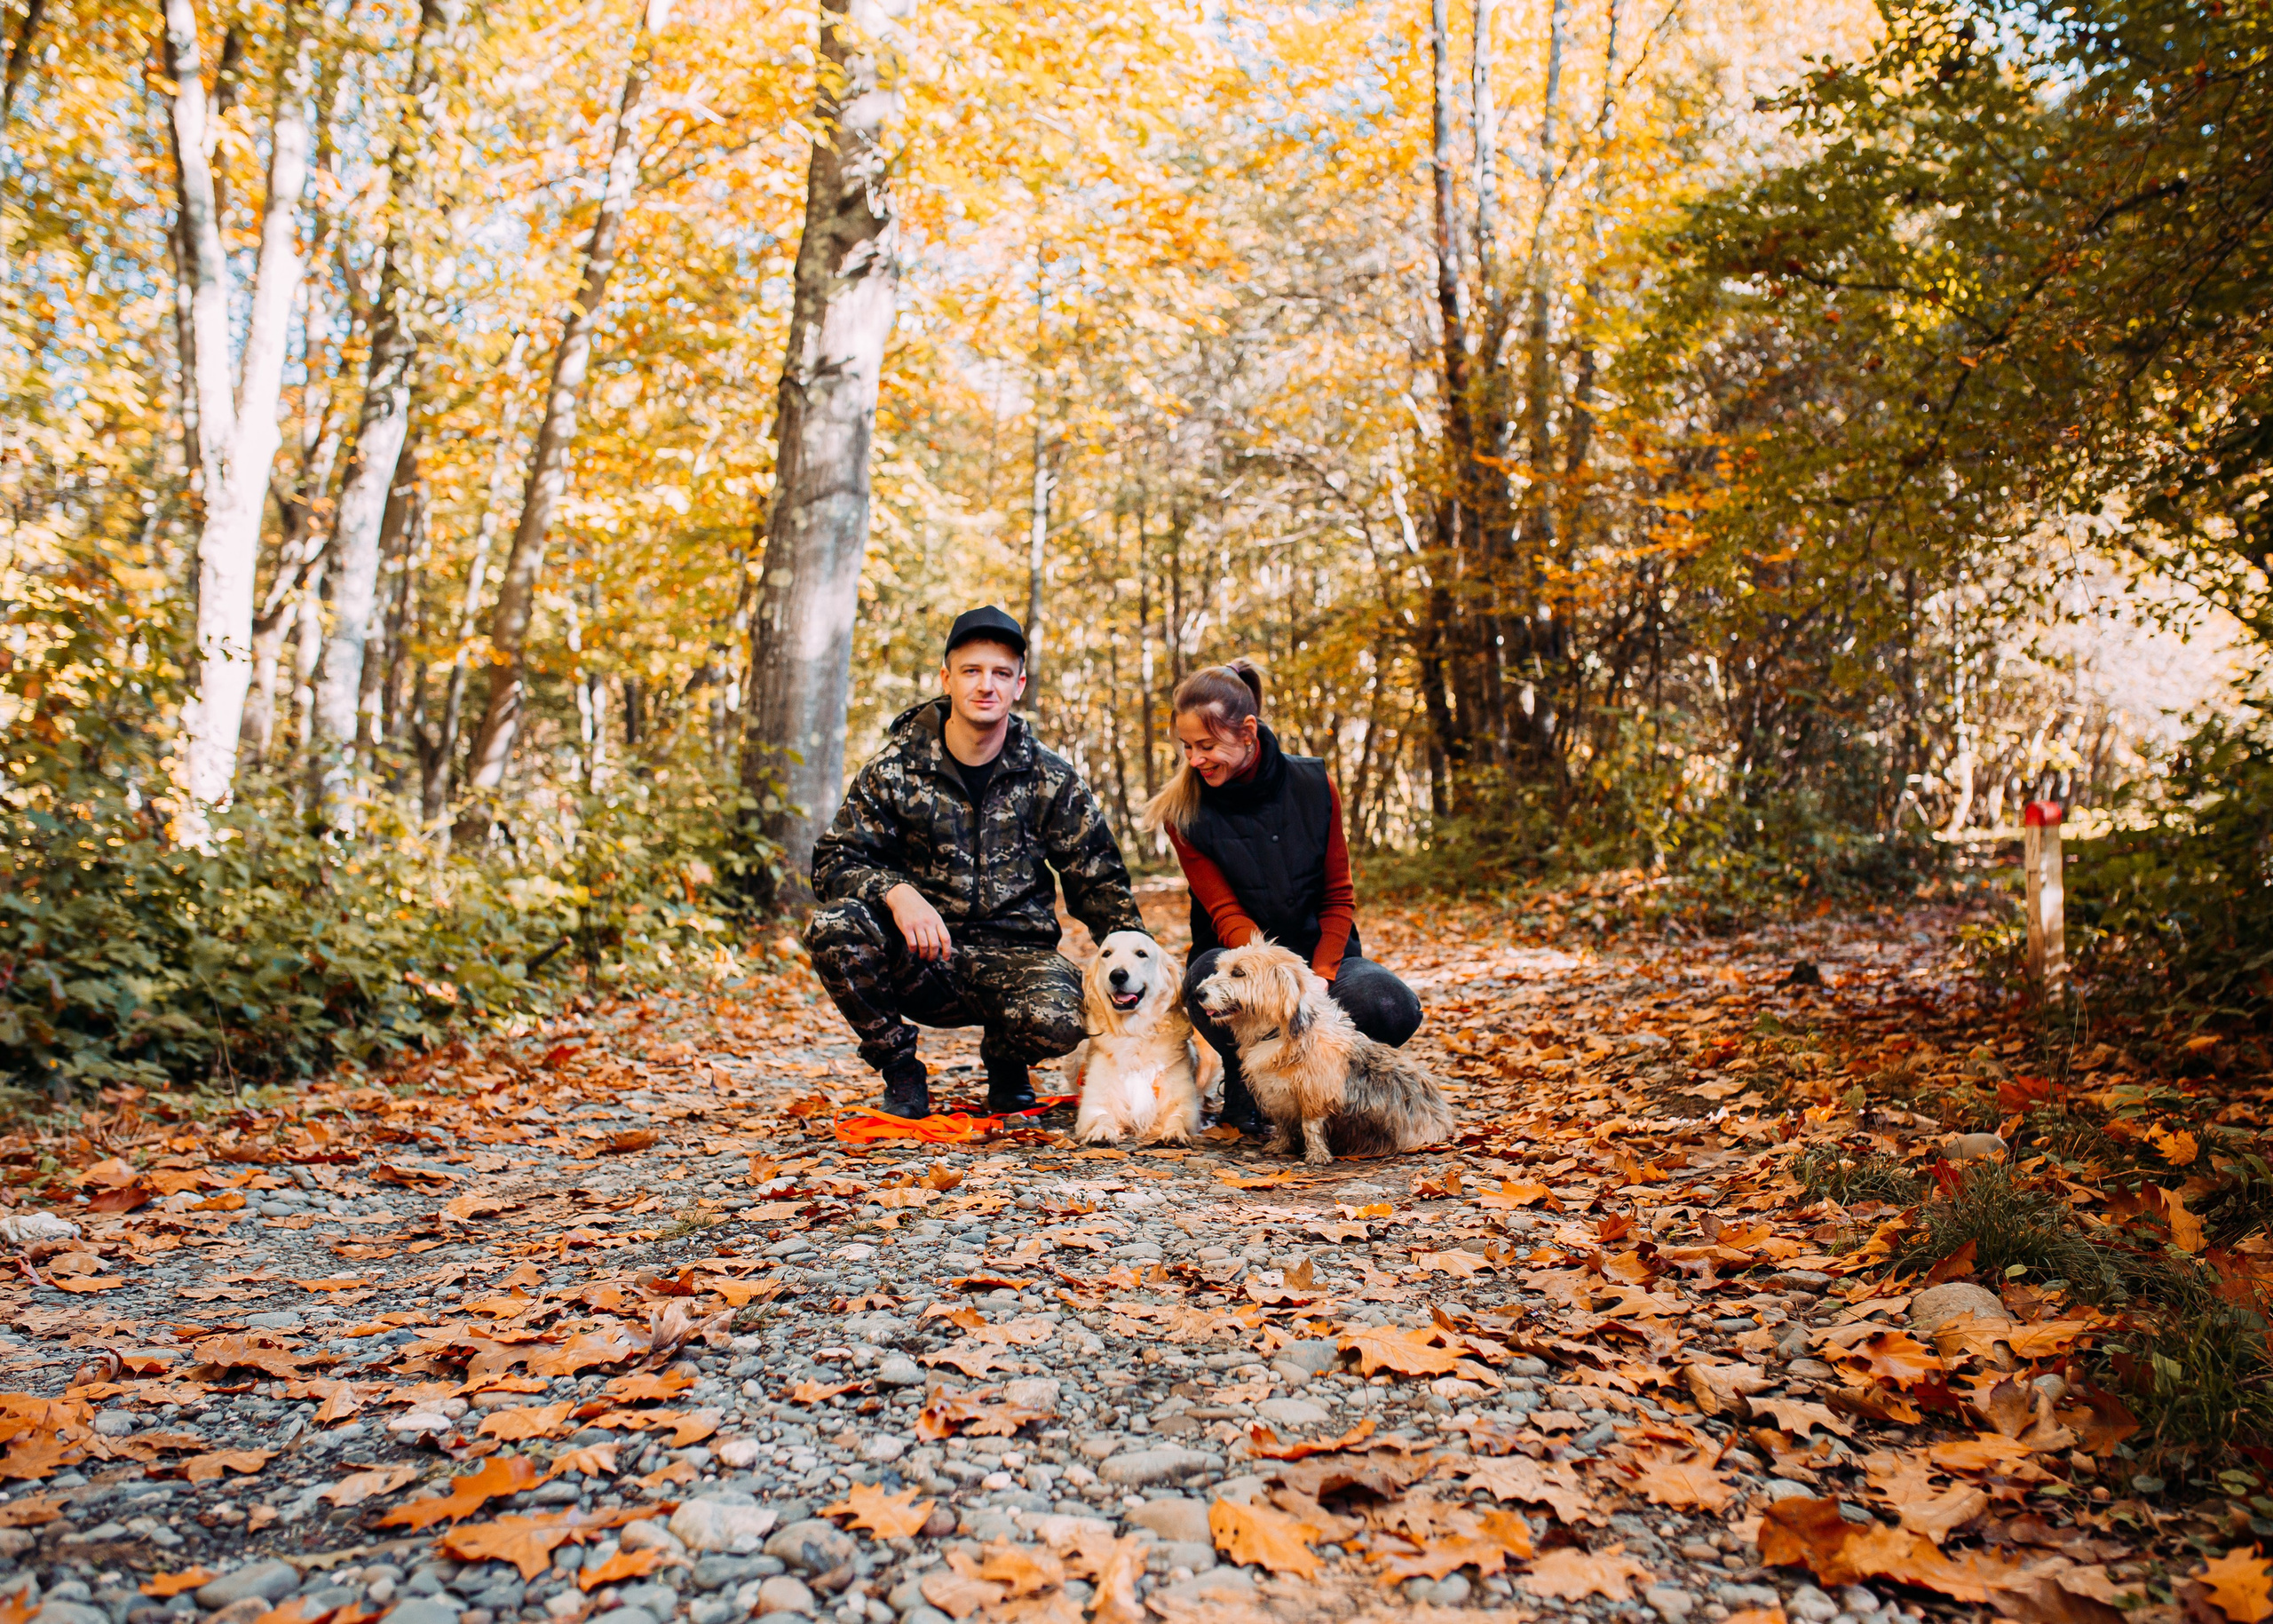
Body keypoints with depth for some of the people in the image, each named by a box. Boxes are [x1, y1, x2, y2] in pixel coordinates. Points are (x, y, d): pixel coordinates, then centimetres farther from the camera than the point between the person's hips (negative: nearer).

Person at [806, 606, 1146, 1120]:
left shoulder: (1052, 781, 1)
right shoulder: (895, 769, -1)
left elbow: (1098, 880, 4)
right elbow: (835, 861, -5)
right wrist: (897, 892, -27)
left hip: (1012, 958, 0)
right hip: (919, 961, 1)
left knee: (1059, 1019, -33)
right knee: (833, 927, -29)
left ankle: (1005, 1059, 7)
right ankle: (898, 1066, -3)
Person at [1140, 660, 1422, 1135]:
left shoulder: (1314, 787, -5)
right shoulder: (1184, 813, -9)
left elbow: (1338, 899, -1)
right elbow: (1225, 914, -12)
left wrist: (1318, 980, -18)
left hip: (1320, 952, 1)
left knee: (1394, 1010, -29)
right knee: (1207, 980, -37)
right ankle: (1243, 1083, -5)